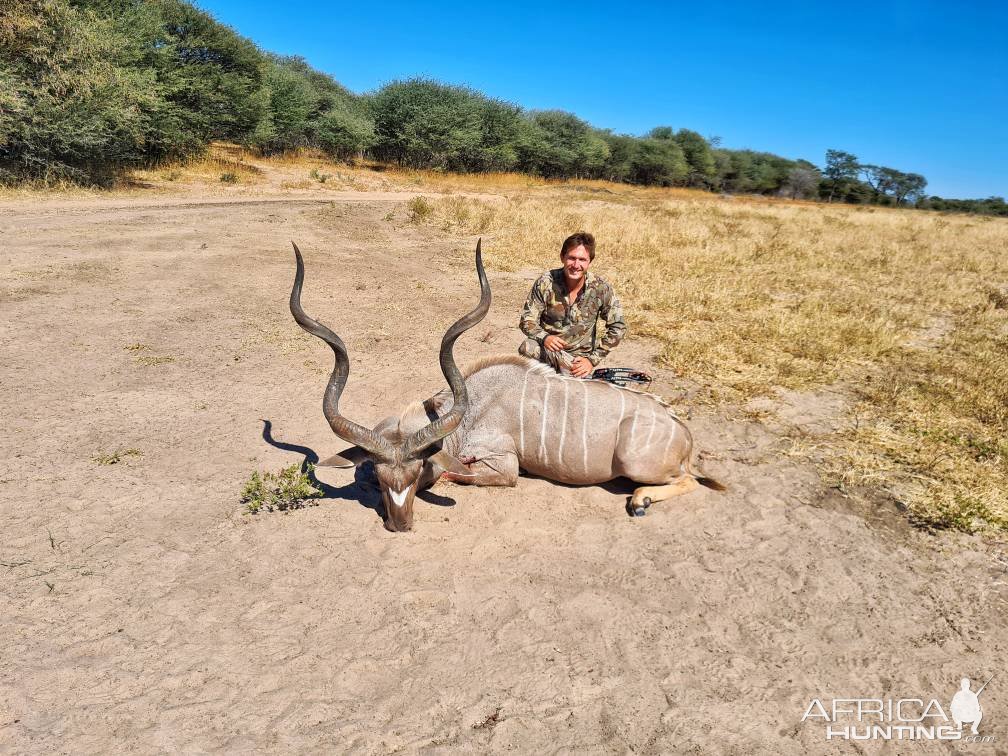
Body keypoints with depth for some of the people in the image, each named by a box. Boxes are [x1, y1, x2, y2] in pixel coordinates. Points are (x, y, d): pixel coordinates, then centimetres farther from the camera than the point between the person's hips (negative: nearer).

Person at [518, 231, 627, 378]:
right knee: (527, 348, -33)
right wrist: (544, 337, -30)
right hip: (547, 348, -1)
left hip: (578, 356, 2)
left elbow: (618, 328, -2)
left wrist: (592, 359, -9)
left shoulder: (601, 289, -10)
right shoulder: (545, 282, -12)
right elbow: (526, 321, -8)